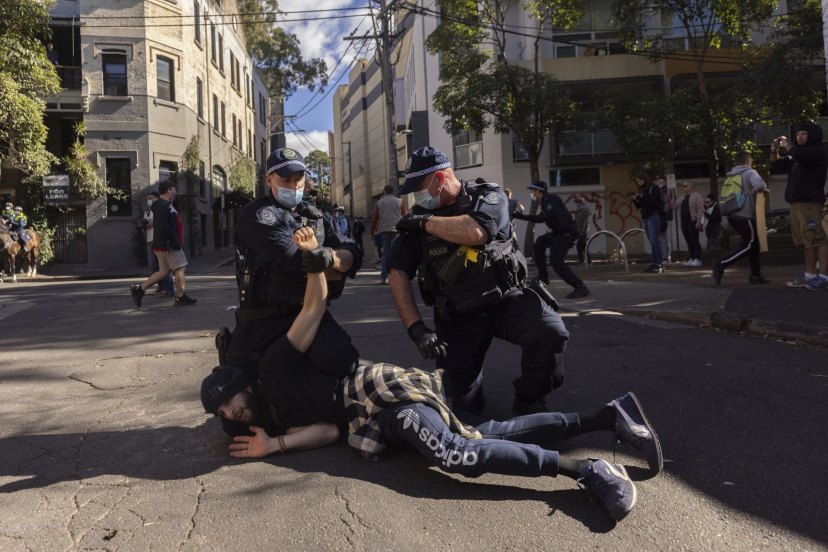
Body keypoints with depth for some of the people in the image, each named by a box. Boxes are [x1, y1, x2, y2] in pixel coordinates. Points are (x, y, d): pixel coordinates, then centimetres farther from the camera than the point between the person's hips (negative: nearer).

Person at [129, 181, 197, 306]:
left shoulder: (163, 205, 20)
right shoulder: (164, 206, -14)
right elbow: (164, 227, -24)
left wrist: (177, 242, 21)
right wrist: (175, 243, -22)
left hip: (162, 245, 10)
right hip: (168, 245, -10)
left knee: (164, 271, 12)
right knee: (180, 267, -4)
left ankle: (139, 289, 10)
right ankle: (180, 298, 2)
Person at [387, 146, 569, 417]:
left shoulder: (488, 196, -8)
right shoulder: (417, 218, -1)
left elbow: (474, 232, -31)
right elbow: (398, 273, -9)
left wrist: (425, 221, -18)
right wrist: (417, 328, -20)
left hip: (504, 299, -2)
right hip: (456, 319, 2)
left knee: (550, 331, -31)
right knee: (463, 405, 0)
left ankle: (528, 403, -5)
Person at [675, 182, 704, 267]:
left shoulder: (696, 196, -5)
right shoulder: (682, 198, 19)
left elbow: (700, 210, -12)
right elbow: (675, 207, 18)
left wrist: (698, 222, -20)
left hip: (693, 221, -7)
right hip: (684, 221, 7)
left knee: (694, 241, -7)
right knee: (688, 241, 7)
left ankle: (697, 259, -4)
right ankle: (691, 259, 12)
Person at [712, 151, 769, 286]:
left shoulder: (732, 176, 15)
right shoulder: (750, 173, -5)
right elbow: (760, 185, -23)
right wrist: (765, 189, -1)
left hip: (733, 215, 8)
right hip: (745, 215, -8)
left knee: (754, 244, 15)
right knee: (749, 245, -3)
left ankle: (756, 274, 15)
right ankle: (722, 264, -17)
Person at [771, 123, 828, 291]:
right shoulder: (797, 157, 22)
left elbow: (797, 154, -20)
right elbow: (776, 160, 27)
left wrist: (787, 143, -2)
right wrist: (775, 149, 6)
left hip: (810, 201, -9)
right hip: (796, 202, 9)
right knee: (805, 241, 8)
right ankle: (809, 275, 10)